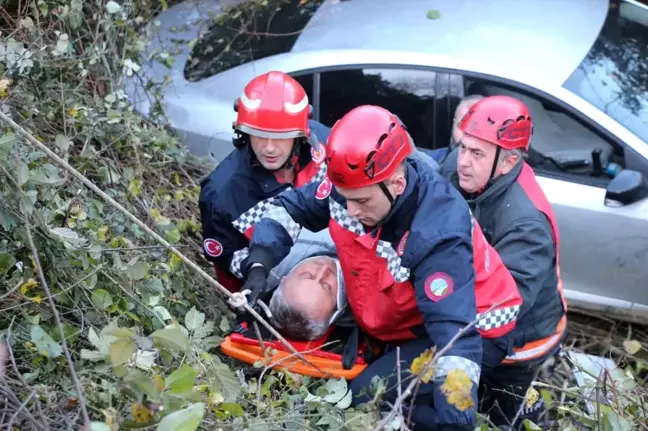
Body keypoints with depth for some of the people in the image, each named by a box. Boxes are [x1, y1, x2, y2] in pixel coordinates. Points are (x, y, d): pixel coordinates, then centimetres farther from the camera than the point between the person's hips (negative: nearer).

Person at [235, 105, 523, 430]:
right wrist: (259, 264, -18)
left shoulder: (438, 235, -37)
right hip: (405, 320, 8)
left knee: (368, 395, -20)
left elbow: (456, 333, -41)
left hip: (473, 327, -7)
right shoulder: (353, 183, -19)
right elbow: (290, 209, -1)